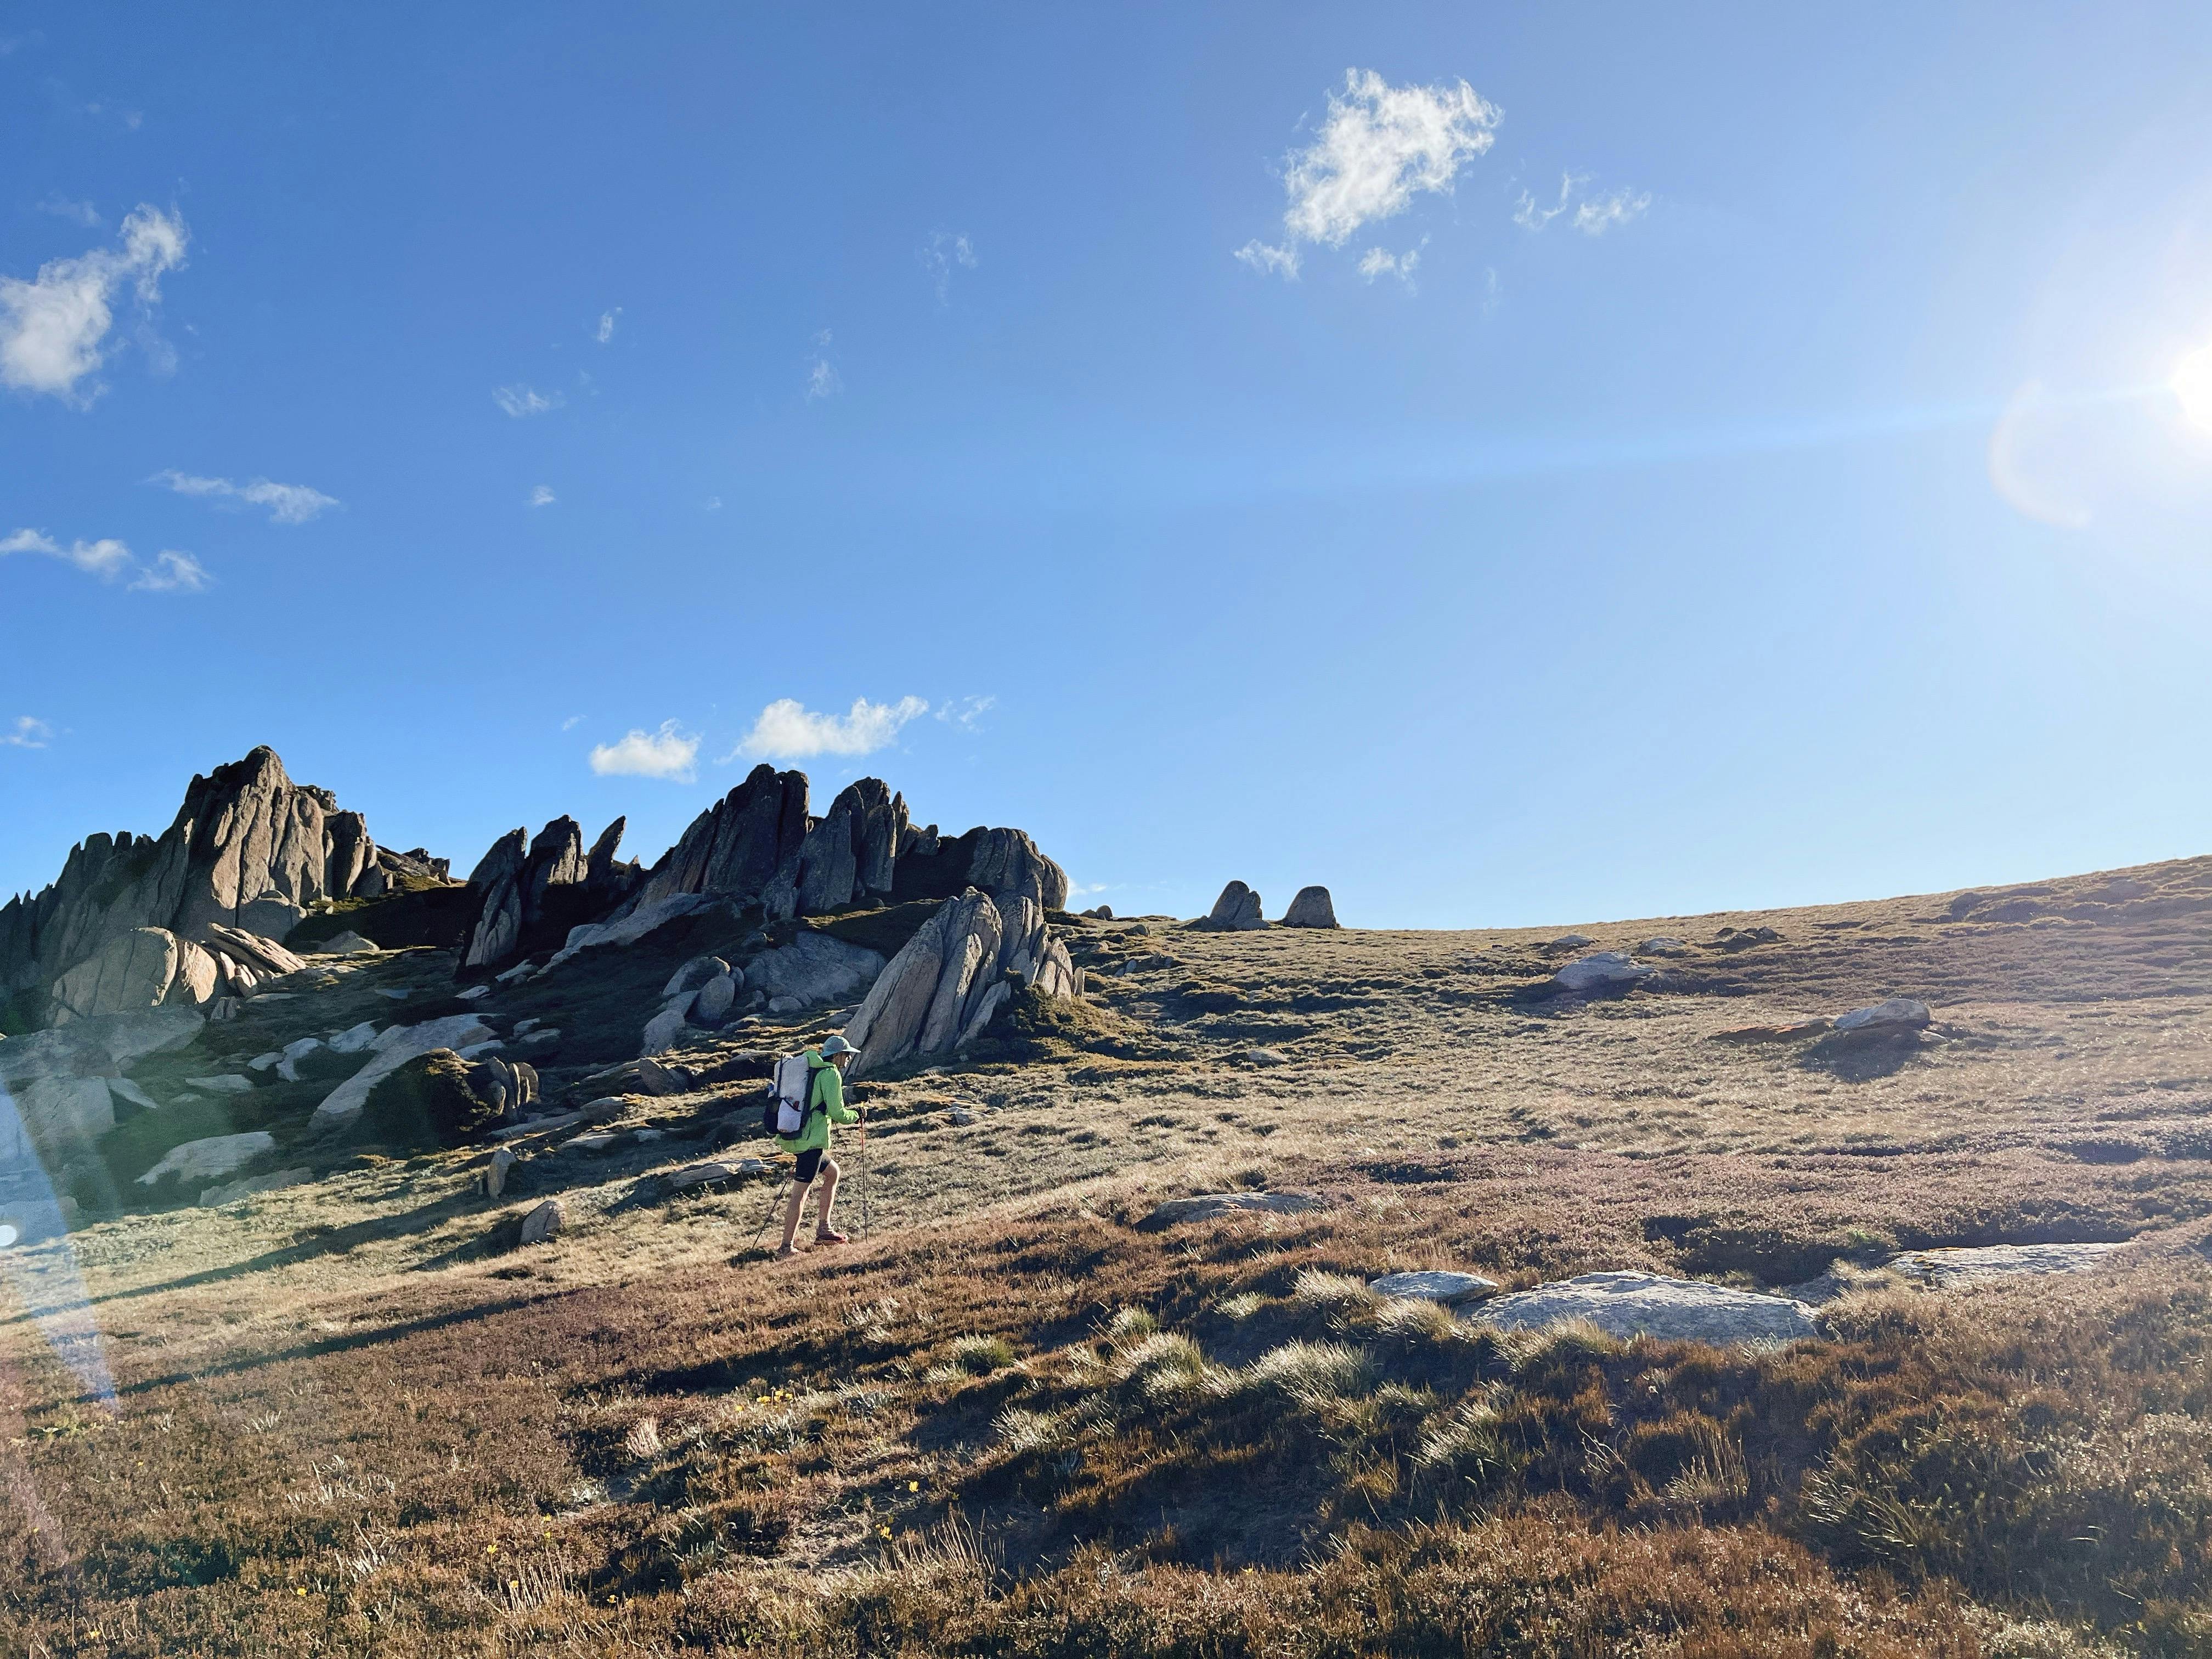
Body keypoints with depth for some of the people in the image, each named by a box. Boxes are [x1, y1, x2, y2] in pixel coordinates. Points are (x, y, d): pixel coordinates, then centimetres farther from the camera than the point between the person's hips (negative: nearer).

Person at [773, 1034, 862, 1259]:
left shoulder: (806, 1067, 16)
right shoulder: (831, 1073, -10)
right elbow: (836, 1112, -14)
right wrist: (856, 1116, 3)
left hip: (790, 1137, 9)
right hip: (811, 1141, -9)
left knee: (833, 1171, 24)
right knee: (800, 1193, -5)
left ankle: (824, 1229, 25)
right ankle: (786, 1249, -2)